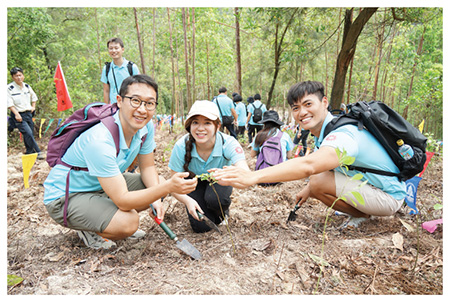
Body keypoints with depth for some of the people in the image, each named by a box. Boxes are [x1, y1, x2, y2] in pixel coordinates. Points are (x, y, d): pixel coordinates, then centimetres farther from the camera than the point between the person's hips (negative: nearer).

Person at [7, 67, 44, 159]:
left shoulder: (27, 86, 9)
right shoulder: (9, 88, -8)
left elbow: (34, 97, 26)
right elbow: (9, 103, -11)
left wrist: (33, 107, 15)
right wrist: (16, 114, -18)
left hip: (28, 113, 6)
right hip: (18, 115, -6)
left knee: (30, 134, 9)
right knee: (28, 133, -18)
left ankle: (29, 152, 23)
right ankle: (38, 152, -15)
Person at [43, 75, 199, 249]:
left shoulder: (146, 126, -12)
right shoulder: (99, 141, -36)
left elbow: (148, 167, 0)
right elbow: (123, 201, -35)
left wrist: (156, 199, -17)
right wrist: (168, 188, -44)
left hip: (105, 185, 8)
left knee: (160, 183, 0)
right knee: (128, 222, -30)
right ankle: (89, 230, 3)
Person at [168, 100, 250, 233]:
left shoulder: (228, 143, -32)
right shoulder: (181, 146, -29)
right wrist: (188, 201, -37)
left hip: (219, 181, 0)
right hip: (195, 182, 1)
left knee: (215, 199, -34)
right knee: (201, 226, -13)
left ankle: (223, 210, 4)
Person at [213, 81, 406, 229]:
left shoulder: (343, 134, -32)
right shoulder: (324, 129, -1)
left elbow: (307, 166, -50)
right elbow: (319, 166, 14)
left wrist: (252, 177, -55)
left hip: (388, 195, -9)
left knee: (319, 182, -26)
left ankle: (361, 215, 0)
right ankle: (358, 208, 14)